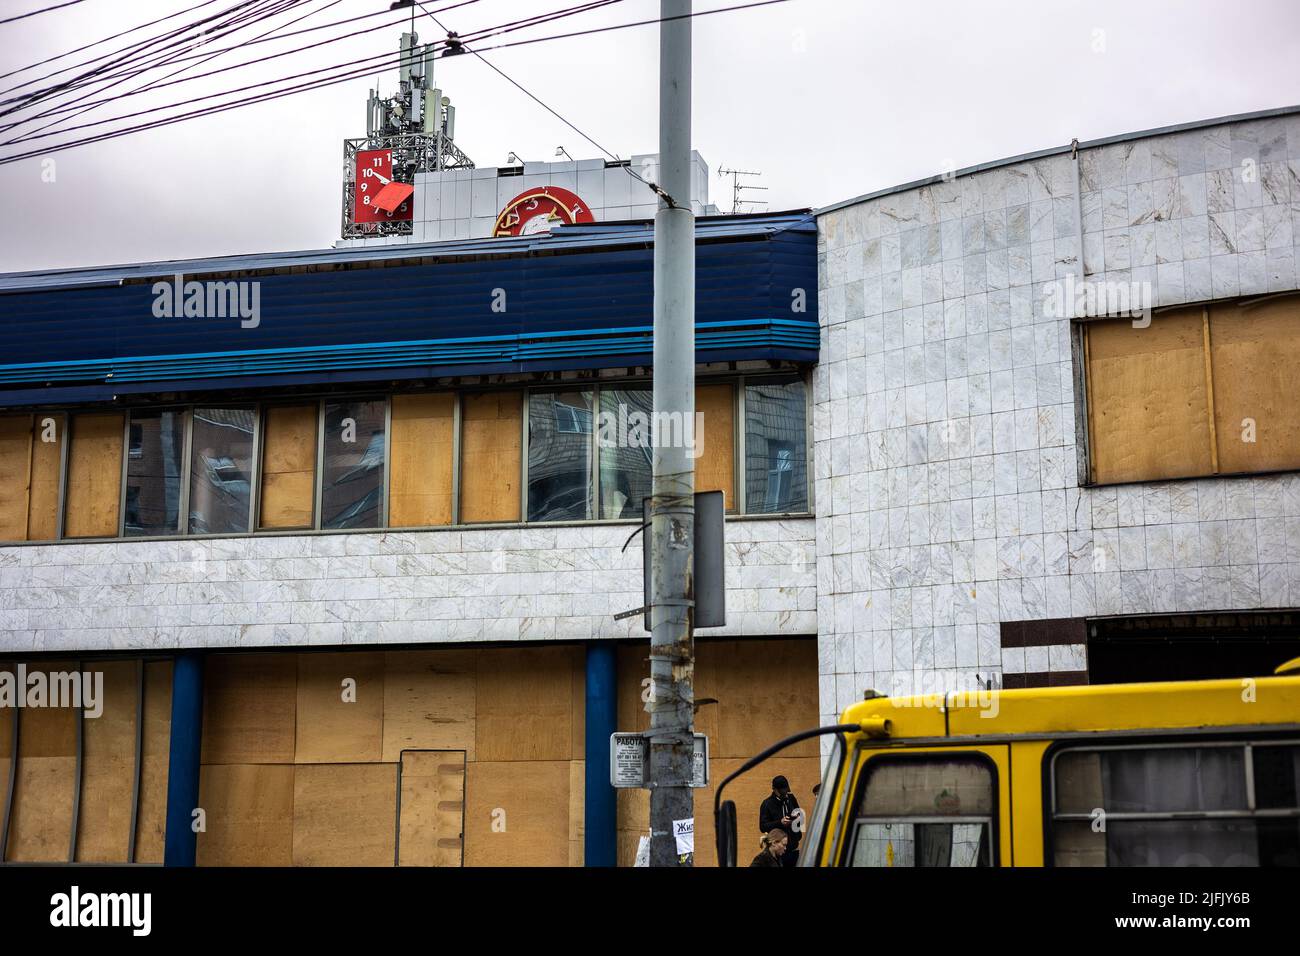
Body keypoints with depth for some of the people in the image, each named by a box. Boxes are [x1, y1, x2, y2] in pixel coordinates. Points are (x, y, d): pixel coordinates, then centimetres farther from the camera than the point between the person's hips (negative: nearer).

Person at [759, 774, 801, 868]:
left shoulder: (791, 798, 8)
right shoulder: (767, 804, -5)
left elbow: (799, 813, 21)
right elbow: (763, 827, -8)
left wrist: (799, 817, -3)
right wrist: (780, 822, -22)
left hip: (794, 848, 4)